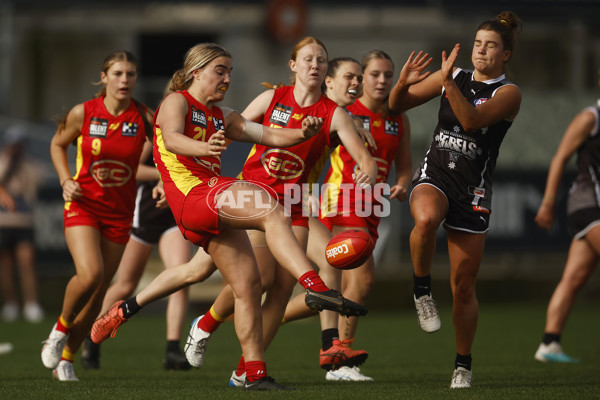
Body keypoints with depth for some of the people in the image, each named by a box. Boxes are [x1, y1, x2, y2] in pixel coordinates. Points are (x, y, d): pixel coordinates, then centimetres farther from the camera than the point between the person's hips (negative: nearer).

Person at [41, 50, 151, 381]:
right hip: (83, 203, -2)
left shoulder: (143, 117, -7)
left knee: (99, 290, 4)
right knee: (89, 274, -24)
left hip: (120, 211, 2)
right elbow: (58, 144, 10)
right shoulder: (83, 113, -7)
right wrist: (66, 181, -5)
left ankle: (66, 358, 21)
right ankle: (60, 328, 5)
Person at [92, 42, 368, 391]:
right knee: (272, 211, -29)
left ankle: (256, 373, 3)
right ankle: (316, 287, -45)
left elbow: (271, 136, 16)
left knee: (248, 282, 1)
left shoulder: (223, 118, 26)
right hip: (192, 195, -9)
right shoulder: (176, 102, 3)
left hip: (216, 210, 9)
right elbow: (171, 139, -19)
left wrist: (303, 133, -6)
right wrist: (203, 148, -42)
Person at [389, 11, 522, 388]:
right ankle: (422, 290, -14)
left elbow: (472, 119, -23)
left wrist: (449, 82, -33)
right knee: (426, 219, -38)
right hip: (434, 176, 1)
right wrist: (403, 83, -11)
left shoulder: (508, 93, -4)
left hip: (473, 189, -1)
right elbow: (398, 105, 11)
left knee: (464, 286, 1)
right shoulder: (454, 76, 7)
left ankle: (464, 366, 18)